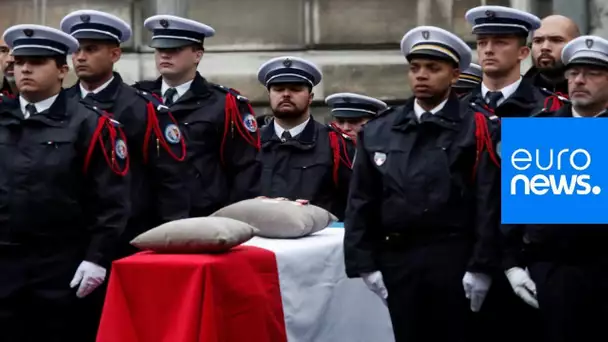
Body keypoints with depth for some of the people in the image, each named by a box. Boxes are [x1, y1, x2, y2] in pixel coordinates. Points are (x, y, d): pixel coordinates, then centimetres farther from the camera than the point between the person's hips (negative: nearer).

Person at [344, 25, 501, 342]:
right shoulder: (377, 131, 9)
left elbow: (489, 203, -6)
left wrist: (481, 266, -12)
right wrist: (364, 263, 1)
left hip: (455, 260, -3)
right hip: (396, 260, 3)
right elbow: (360, 202, 8)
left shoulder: (477, 129, -1)